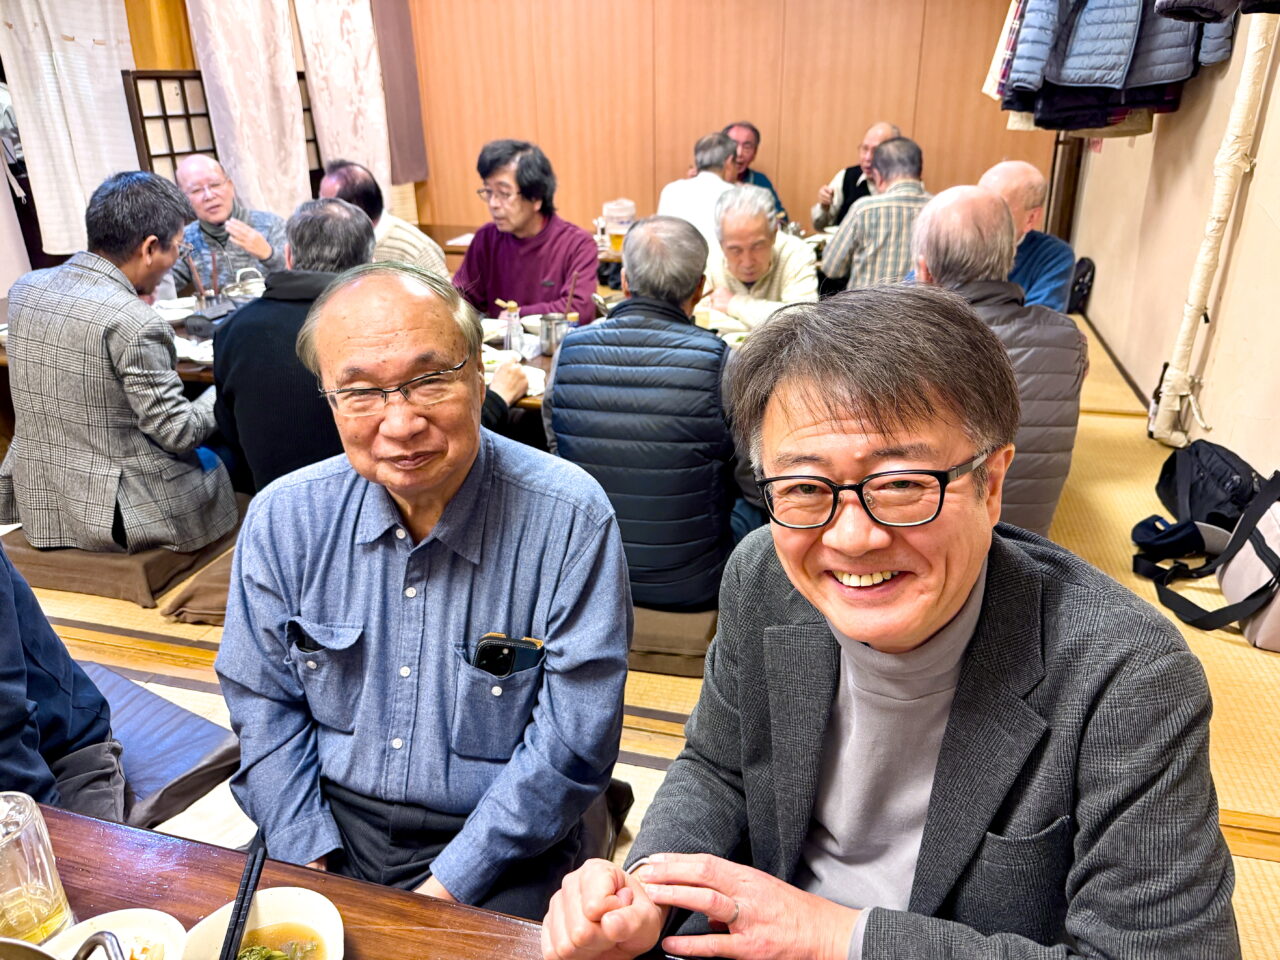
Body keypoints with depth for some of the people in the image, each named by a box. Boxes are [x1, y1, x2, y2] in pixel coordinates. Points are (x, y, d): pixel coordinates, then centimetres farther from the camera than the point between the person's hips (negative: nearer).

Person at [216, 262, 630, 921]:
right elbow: (264, 702, 3)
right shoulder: (282, 518, -5)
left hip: (496, 854, -2)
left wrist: (446, 887, -15)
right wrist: (308, 865, -6)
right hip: (329, 828, 3)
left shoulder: (571, 520, -18)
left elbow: (573, 741, -15)